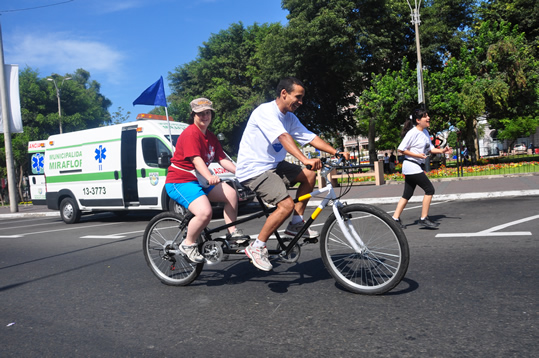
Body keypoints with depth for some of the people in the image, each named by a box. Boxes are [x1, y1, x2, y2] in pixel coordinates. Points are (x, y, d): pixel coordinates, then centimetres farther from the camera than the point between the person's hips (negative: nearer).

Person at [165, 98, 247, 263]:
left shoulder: (211, 137, 13)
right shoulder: (190, 133, -16)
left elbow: (223, 159, 7)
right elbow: (196, 160, -29)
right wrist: (210, 177, -45)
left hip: (199, 180, 9)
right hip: (180, 181, -9)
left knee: (231, 193, -1)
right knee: (205, 212, -28)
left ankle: (232, 232, 9)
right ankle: (188, 244, -5)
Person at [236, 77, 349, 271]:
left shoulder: (290, 118, 9)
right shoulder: (266, 111, -18)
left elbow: (310, 137, 2)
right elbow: (284, 137, -34)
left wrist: (336, 152, -10)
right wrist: (305, 159, -46)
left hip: (273, 165, 9)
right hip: (254, 169, -9)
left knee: (309, 175, -2)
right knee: (286, 205, -21)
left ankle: (296, 224, 6)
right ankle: (257, 247, -7)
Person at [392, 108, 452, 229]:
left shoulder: (425, 132, 13)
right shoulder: (413, 133, -14)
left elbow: (431, 148, 16)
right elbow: (401, 149, -14)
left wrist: (442, 151, 0)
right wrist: (417, 155, -17)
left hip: (417, 167, 9)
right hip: (411, 166, -9)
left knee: (407, 194, 9)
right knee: (429, 189, -9)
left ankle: (395, 218, 13)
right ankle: (424, 219, -3)